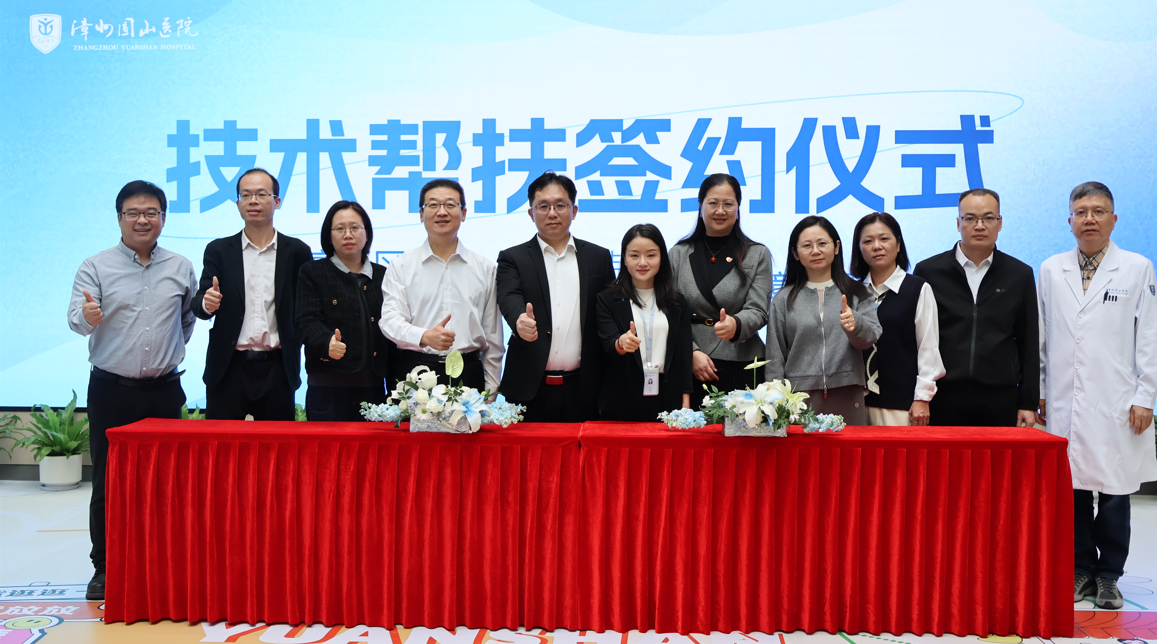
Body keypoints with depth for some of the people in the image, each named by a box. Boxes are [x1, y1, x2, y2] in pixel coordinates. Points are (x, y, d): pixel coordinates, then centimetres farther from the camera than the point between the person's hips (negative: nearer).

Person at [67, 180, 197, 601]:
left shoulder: (181, 268, 6)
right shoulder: (96, 267, -1)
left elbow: (190, 317, 19)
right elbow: (75, 318, -13)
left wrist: (172, 353, 10)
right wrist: (88, 317, -35)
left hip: (164, 391, 2)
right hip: (110, 391, -1)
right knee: (107, 482, 3)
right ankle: (104, 569, 13)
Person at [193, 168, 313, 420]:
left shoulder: (297, 252, 6)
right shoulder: (218, 250, 8)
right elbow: (199, 306, 1)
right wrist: (207, 303, -20)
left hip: (277, 370, 0)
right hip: (229, 369, 1)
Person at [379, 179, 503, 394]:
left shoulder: (485, 268, 10)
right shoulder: (401, 266, 6)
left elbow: (493, 337, 11)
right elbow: (390, 320, -4)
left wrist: (491, 391, 7)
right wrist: (425, 336, -24)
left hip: (468, 375, 1)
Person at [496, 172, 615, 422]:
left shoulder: (599, 257, 11)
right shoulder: (512, 259, 7)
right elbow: (509, 299, -11)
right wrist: (521, 321, -36)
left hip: (583, 390, 1)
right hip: (530, 390, -1)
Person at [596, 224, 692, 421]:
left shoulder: (677, 303, 9)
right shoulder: (608, 299, 4)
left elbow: (684, 355, 7)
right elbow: (607, 345, -8)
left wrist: (685, 404, -2)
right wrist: (621, 343, -32)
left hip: (666, 401, 2)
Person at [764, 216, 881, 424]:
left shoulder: (857, 294, 11)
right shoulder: (784, 300, 9)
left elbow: (871, 336, -2)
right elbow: (774, 357, 7)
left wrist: (855, 323, -24)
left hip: (847, 397, 1)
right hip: (799, 397, 0)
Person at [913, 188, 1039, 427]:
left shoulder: (1020, 275, 10)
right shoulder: (928, 271, 6)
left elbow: (1029, 345, 10)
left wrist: (1028, 404, 6)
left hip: (1001, 400, 1)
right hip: (943, 399, -1)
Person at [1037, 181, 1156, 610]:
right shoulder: (1051, 270, 10)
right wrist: (1038, 390, 9)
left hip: (1115, 405, -2)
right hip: (1064, 404, 2)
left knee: (1114, 489, 2)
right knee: (1071, 488, 5)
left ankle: (1109, 576, 15)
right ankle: (1081, 570, 18)